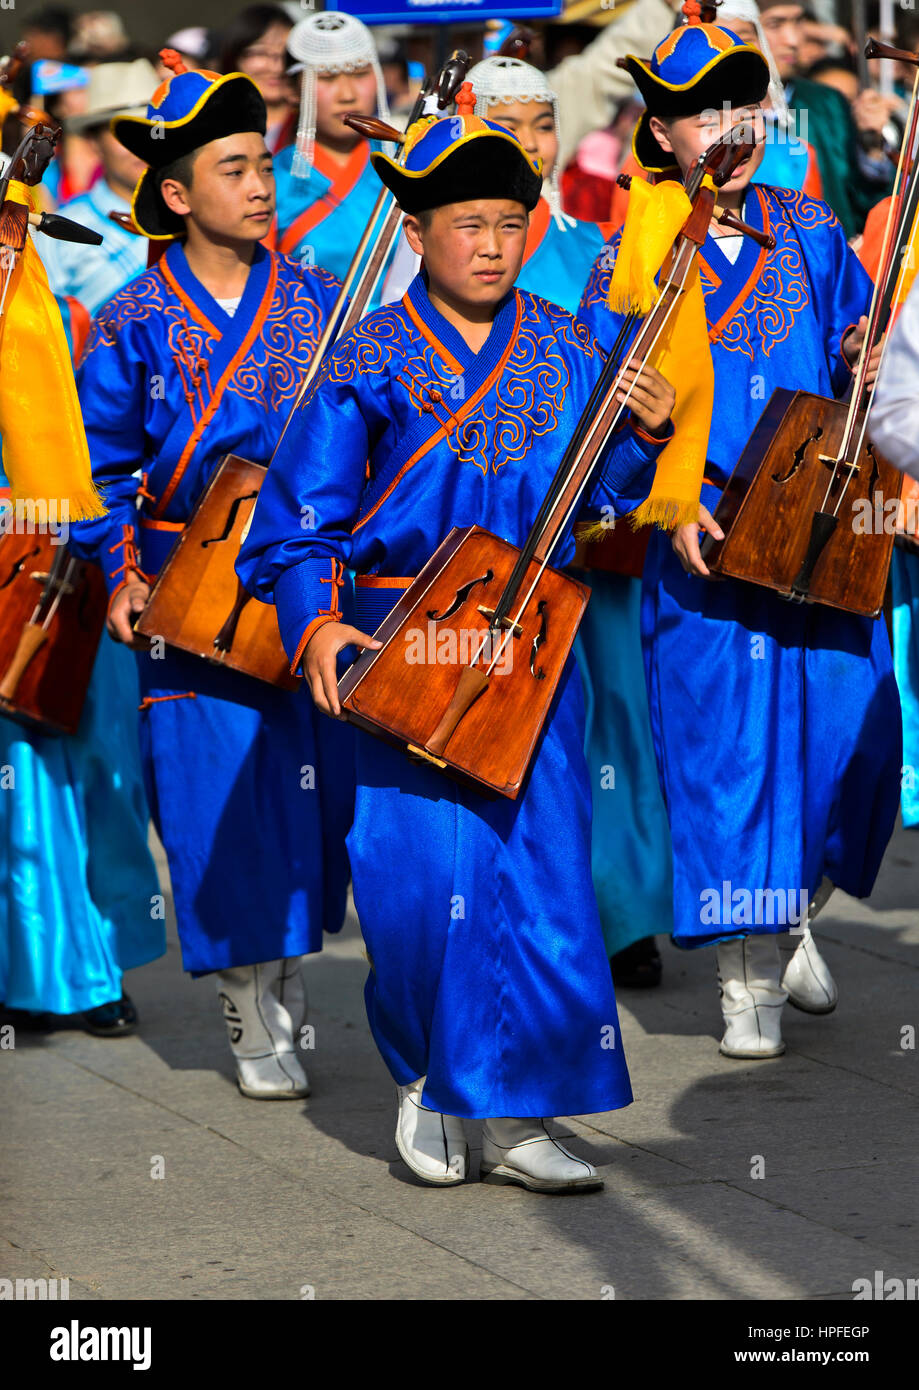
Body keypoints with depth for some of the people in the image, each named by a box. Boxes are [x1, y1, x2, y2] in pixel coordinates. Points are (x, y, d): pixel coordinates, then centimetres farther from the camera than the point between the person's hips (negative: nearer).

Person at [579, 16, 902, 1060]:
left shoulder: (809, 231, 10)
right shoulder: (633, 259, 2)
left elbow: (851, 352, 15)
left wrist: (861, 356, -9)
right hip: (705, 537, -3)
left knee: (851, 725, -3)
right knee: (725, 734, -6)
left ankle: (797, 915, 24)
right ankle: (747, 981, 3)